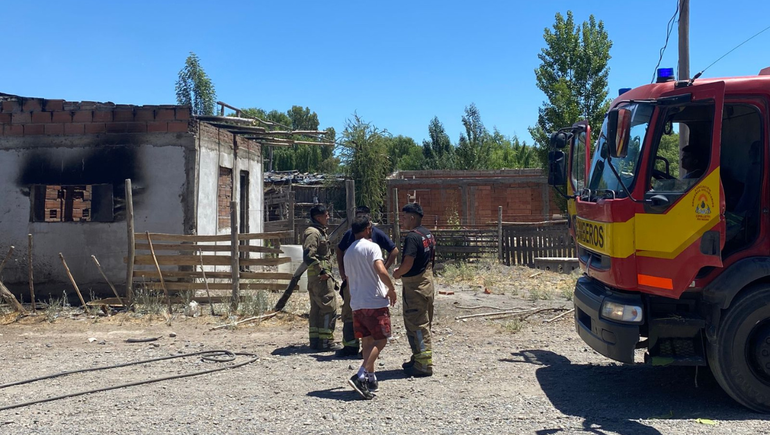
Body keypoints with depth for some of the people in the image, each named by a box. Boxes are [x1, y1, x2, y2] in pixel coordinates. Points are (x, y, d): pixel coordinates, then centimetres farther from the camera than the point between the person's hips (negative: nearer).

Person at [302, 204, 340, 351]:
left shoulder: (320, 232, 17)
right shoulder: (313, 233, -15)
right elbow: (308, 256, -25)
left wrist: (325, 271, 17)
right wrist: (322, 271, -22)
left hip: (320, 275, 10)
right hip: (320, 277, -10)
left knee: (316, 308, 12)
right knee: (329, 307, -7)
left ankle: (315, 339, 18)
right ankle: (325, 341, -4)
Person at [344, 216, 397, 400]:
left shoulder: (348, 252, 16)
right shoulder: (371, 246, -8)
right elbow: (381, 271, -22)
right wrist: (392, 289, -8)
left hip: (356, 303, 8)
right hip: (375, 302, -7)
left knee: (367, 341, 13)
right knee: (380, 341, -4)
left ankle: (370, 379, 13)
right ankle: (360, 376, -17)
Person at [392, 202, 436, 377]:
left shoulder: (412, 237, -19)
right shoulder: (428, 234, 12)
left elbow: (408, 264, -26)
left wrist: (397, 274, -5)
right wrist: (402, 271, 17)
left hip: (415, 285, -10)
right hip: (427, 281, 10)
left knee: (417, 325, -5)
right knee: (424, 322, 16)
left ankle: (424, 364, -1)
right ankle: (419, 359, 27)